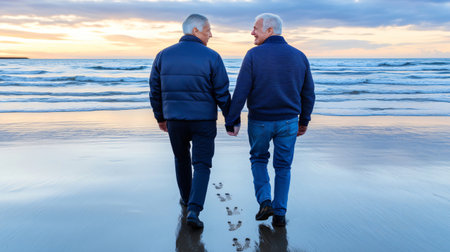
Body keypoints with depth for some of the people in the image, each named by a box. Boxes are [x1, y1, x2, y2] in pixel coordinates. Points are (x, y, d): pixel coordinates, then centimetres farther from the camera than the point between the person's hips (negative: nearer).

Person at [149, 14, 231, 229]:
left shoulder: (163, 55, 1)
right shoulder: (211, 57, -8)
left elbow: (155, 91, 6)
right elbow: (222, 94, -8)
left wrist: (160, 117, 18)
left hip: (174, 120, 3)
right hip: (203, 121, -3)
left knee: (181, 159, 23)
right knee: (201, 165, 5)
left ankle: (186, 198, 39)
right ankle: (193, 210, -7)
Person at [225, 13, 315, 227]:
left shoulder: (254, 55, -12)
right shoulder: (299, 57, 0)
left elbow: (240, 93, -15)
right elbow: (308, 93, 6)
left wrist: (231, 121, -7)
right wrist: (304, 121, 17)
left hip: (259, 122, -2)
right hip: (288, 122, 2)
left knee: (258, 159, 22)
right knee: (283, 167, 15)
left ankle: (265, 201, 9)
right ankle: (279, 214, 18)